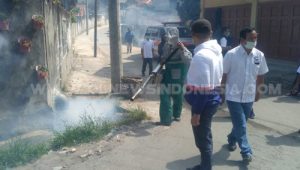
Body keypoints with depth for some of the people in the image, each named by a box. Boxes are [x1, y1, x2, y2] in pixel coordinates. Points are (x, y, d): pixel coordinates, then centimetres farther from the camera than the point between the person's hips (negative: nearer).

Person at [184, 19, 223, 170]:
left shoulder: (201, 55, -24)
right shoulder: (216, 51, 7)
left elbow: (201, 89, -25)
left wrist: (196, 112, -20)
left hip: (204, 103, -10)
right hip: (212, 99, 10)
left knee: (202, 139, 7)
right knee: (205, 136, 23)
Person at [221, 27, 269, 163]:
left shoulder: (260, 55, -3)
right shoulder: (231, 54, -14)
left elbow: (261, 75, 10)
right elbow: (224, 74, -7)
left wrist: (258, 91, 14)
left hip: (249, 96, 4)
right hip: (234, 96, -4)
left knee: (240, 123, 17)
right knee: (241, 125, -2)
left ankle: (232, 139, 41)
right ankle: (246, 151, 10)